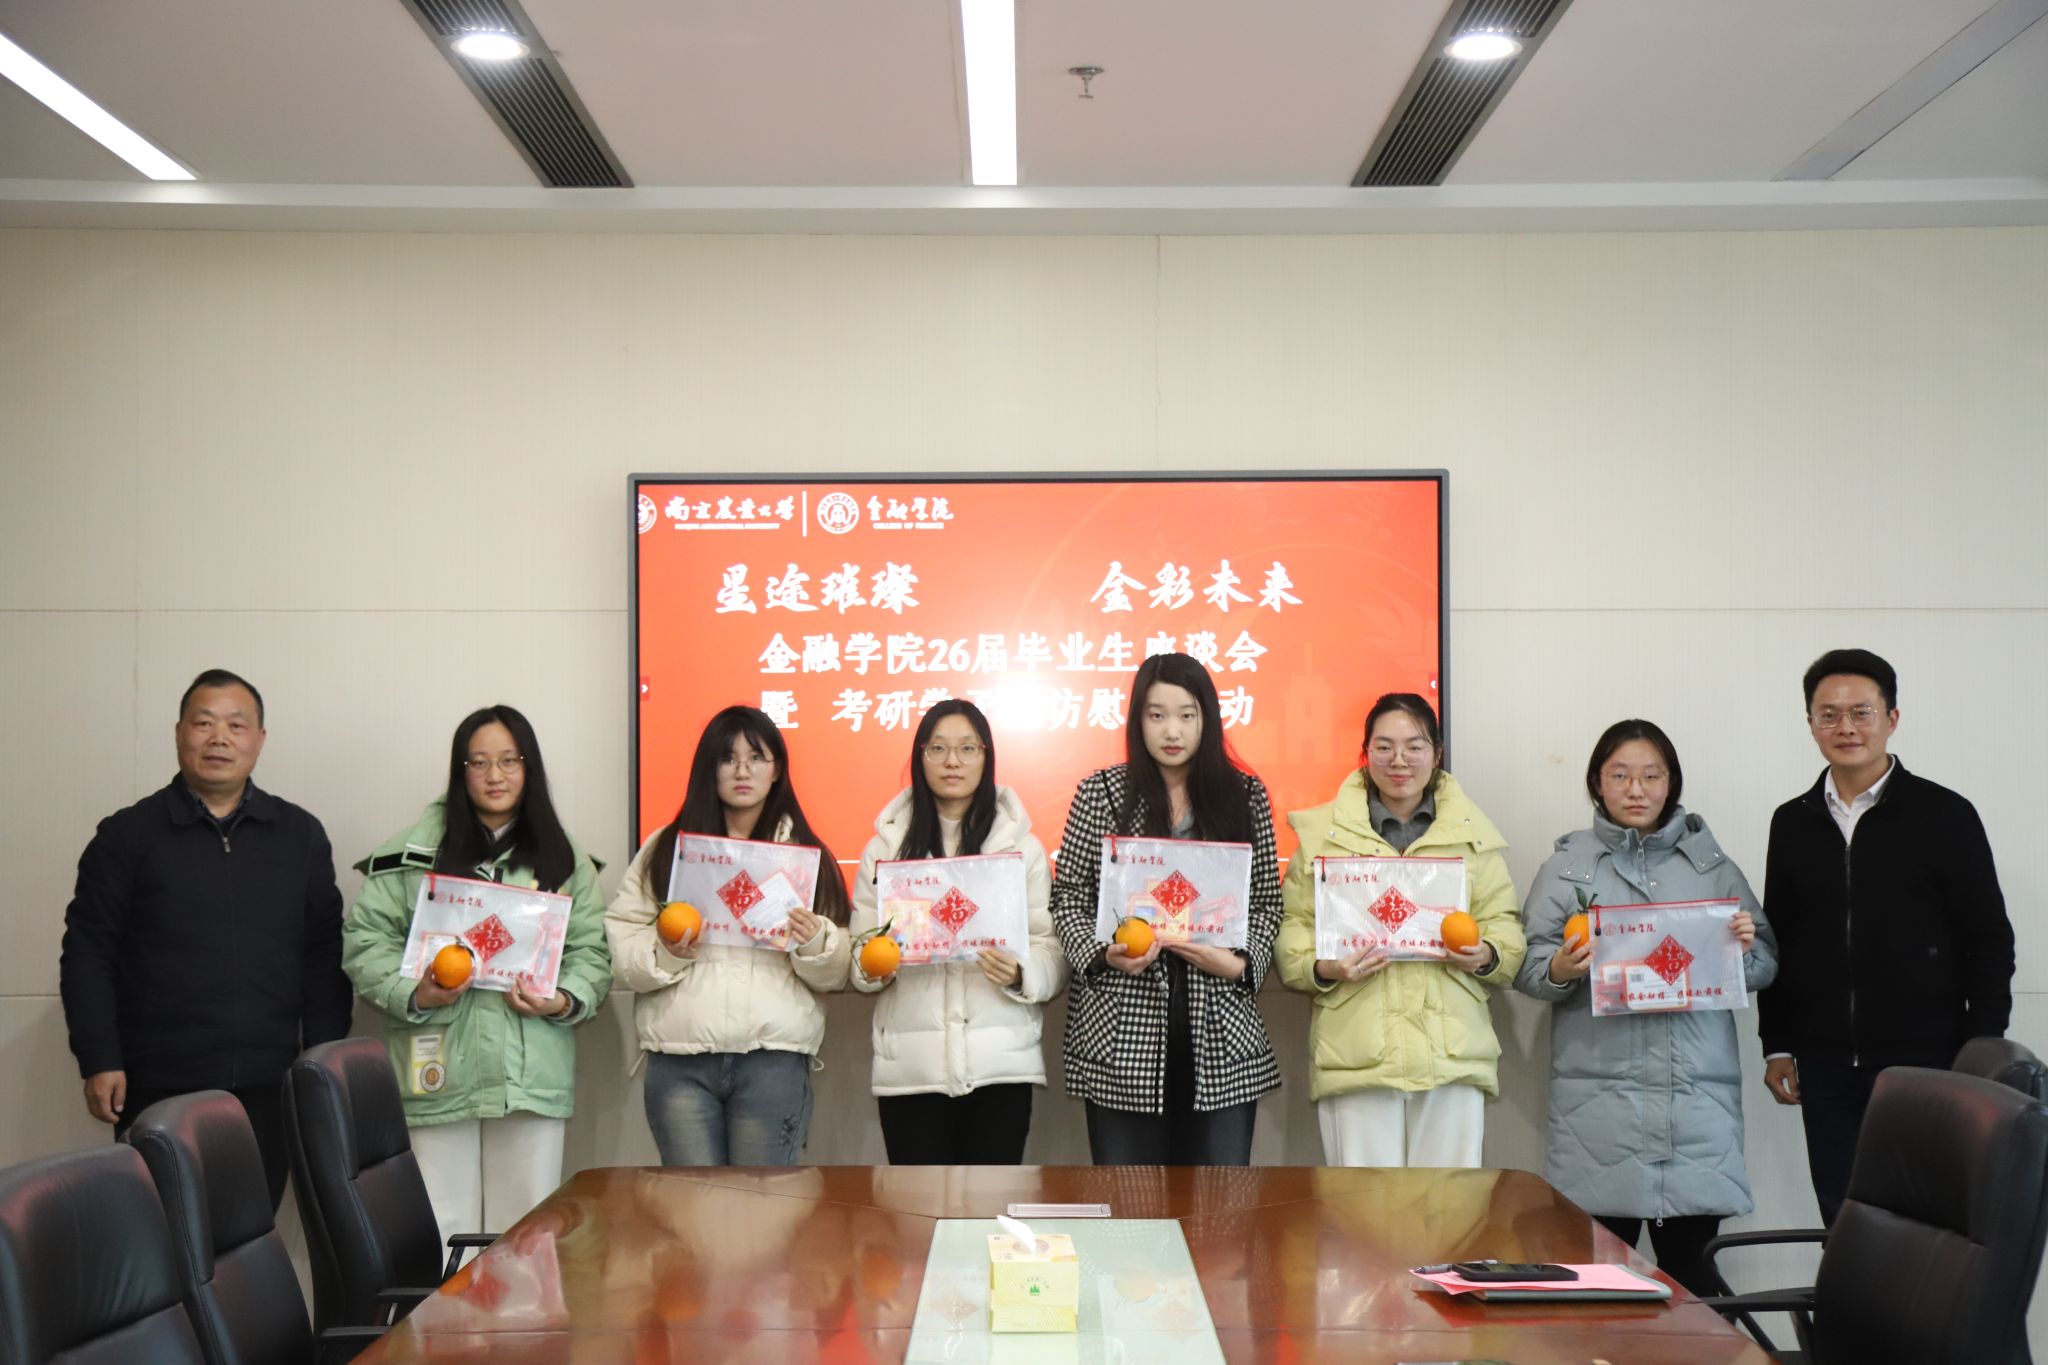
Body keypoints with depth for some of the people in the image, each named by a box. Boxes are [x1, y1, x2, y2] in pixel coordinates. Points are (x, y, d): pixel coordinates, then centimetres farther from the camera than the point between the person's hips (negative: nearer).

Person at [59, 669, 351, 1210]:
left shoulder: (301, 835, 8)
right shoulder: (127, 835, 3)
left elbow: (325, 957, 9)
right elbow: (88, 953, 1)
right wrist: (98, 1061, -7)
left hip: (267, 1088, 2)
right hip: (159, 1090, -2)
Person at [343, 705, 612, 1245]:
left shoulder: (565, 860, 12)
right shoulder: (414, 851, 4)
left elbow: (591, 950, 10)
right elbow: (365, 940, 1)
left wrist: (566, 1001, -9)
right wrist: (413, 994, -14)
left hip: (533, 1073, 2)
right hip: (440, 1073, -2)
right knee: (442, 1236, 1)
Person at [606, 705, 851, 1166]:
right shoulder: (664, 849, 9)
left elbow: (836, 973, 7)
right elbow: (622, 951, 5)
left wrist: (815, 944, -13)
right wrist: (664, 953, -14)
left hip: (774, 1061, 0)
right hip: (679, 1062, 0)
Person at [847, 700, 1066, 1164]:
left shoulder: (1022, 846, 6)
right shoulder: (885, 846, 10)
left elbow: (1055, 953, 4)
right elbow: (859, 949, 11)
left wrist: (1020, 974, -17)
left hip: (1001, 1062, 0)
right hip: (910, 1066, 1)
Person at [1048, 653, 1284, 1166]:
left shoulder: (1245, 796, 8)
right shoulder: (1101, 793, 4)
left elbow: (1267, 902, 10)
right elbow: (1069, 896, 6)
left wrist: (1240, 963, -7)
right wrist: (1102, 955, -11)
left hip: (1221, 1033, 1)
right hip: (1123, 1032, -1)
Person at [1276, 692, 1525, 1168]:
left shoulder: (1473, 833, 14)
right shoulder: (1322, 831, 8)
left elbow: (1505, 929, 13)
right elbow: (1292, 930, 7)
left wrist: (1486, 955, -8)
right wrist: (1323, 968, -13)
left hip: (1453, 1052, 2)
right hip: (1357, 1053, -1)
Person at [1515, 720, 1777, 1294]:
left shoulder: (1712, 865, 13)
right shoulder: (1568, 865, 9)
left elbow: (1764, 968, 14)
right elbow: (1526, 965, 5)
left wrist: (1745, 950, -7)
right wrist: (1560, 971, -16)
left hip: (1697, 1094, 1)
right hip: (1599, 1092, -1)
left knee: (1690, 1264, 1)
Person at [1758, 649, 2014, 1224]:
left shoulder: (1944, 816, -1)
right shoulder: (1793, 823, 10)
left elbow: (1990, 945, 0)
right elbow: (1777, 942, 15)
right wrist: (1776, 1046, 10)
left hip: (1926, 1066, -3)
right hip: (1826, 1071, 3)